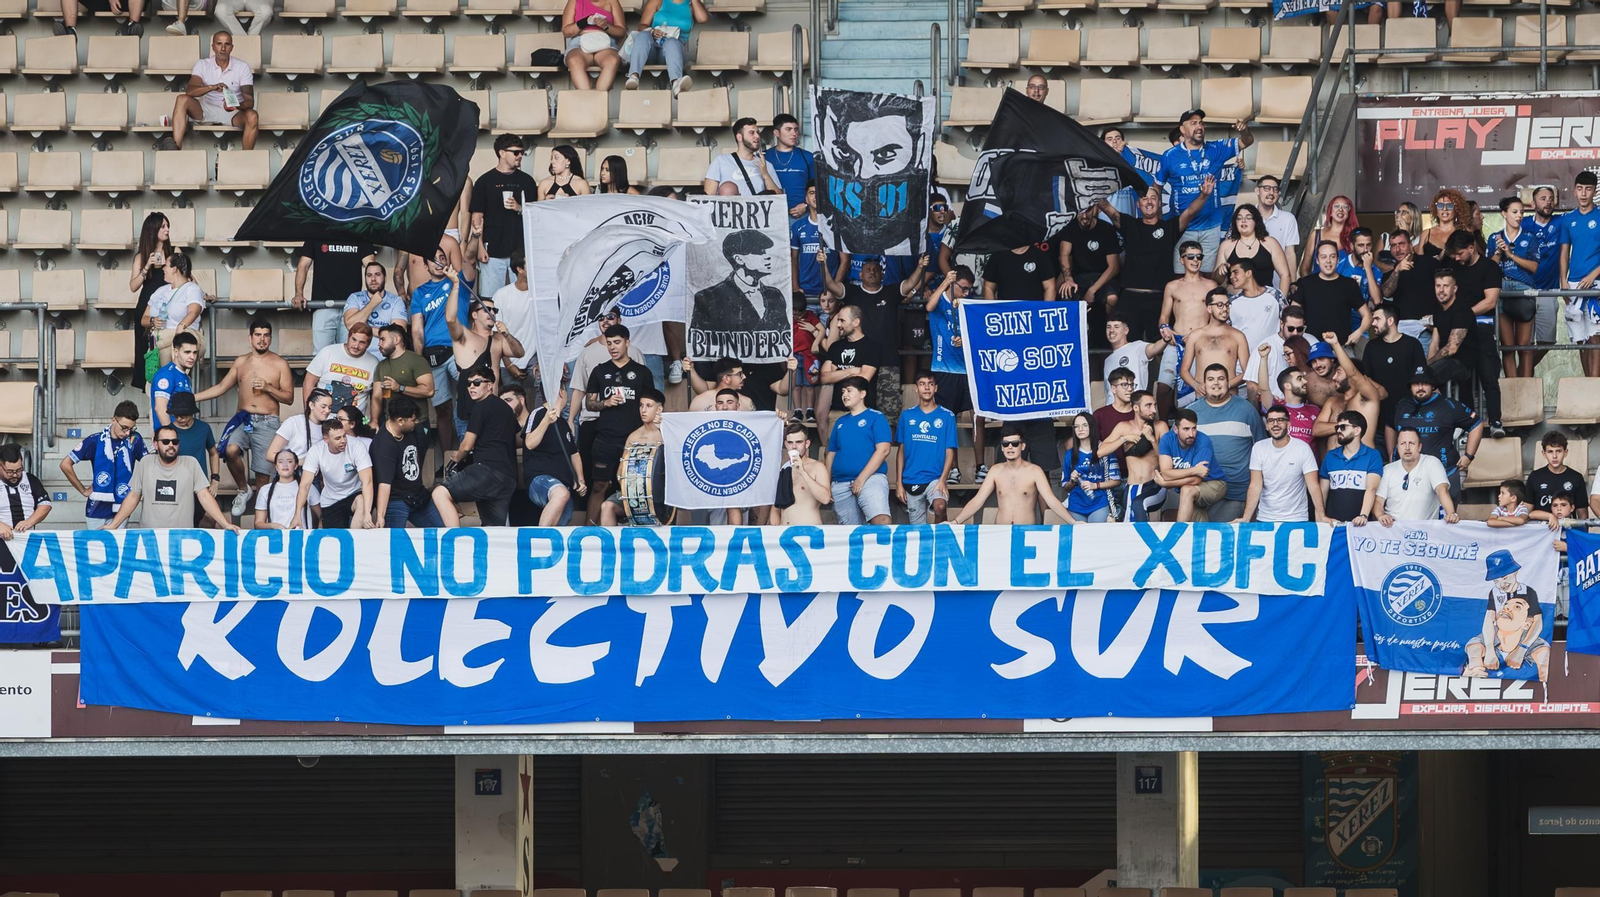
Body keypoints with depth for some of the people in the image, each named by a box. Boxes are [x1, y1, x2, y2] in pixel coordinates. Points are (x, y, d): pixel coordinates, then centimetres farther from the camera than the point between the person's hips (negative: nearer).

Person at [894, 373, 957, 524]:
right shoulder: (907, 416, 9)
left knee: (939, 507, -31)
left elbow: (949, 452, 0)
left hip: (935, 478, -3)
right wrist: (899, 483, 3)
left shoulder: (946, 416, 3)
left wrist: (942, 480, -14)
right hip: (911, 481, 3)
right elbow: (901, 451, 10)